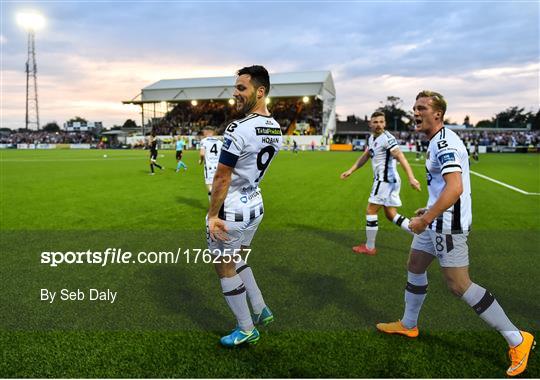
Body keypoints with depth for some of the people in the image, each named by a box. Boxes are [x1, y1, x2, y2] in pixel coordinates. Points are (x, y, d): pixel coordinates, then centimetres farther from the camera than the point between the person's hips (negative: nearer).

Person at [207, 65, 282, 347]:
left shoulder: (239, 130, -23)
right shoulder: (276, 130, 3)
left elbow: (222, 178, -19)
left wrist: (213, 215, -11)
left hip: (231, 210, -8)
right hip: (255, 205, 8)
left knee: (225, 268, 12)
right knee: (236, 259, 28)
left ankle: (246, 329, 25)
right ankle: (261, 310, 33)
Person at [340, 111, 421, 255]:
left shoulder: (387, 139, -17)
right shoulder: (371, 138, 11)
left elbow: (401, 158, -26)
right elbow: (365, 157, 23)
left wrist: (411, 178, -35)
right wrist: (350, 171, 23)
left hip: (385, 180, -9)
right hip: (385, 180, 9)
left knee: (371, 211, 2)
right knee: (391, 215, 12)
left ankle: (369, 247, 15)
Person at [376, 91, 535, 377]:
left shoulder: (444, 142, -19)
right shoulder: (438, 141, 13)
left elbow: (455, 188, -30)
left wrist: (425, 219, -27)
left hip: (448, 225, -10)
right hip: (437, 221, 11)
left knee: (459, 286, -6)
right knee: (415, 267, 18)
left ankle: (517, 340, 9)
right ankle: (408, 325, 35)